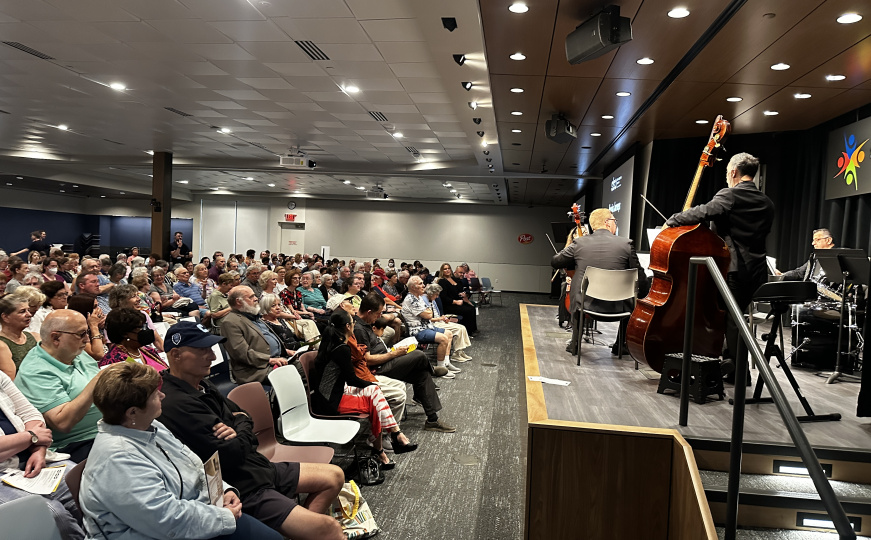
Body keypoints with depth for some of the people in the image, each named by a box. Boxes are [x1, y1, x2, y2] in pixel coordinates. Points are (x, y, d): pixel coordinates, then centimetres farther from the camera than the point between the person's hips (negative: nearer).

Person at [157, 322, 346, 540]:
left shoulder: (201, 386, 7)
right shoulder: (177, 405, -24)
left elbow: (244, 418, 13)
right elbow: (232, 455, -24)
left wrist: (237, 431, -11)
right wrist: (242, 433, -2)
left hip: (258, 468, 10)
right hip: (242, 491, -10)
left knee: (334, 476, 13)